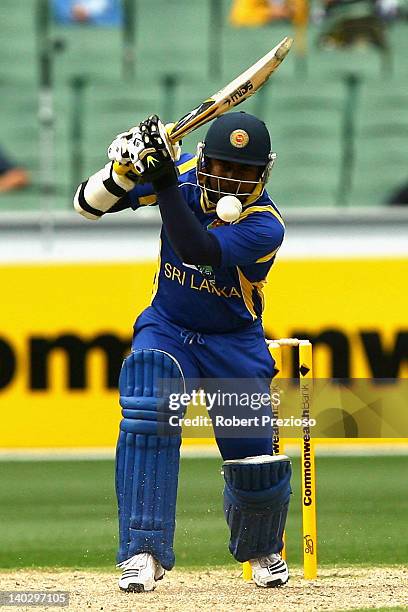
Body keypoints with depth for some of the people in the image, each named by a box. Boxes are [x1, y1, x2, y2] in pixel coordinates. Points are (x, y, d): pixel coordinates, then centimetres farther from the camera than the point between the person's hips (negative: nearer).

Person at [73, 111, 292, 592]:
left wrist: (165, 183, -47)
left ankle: (263, 549, 33)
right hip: (166, 330, 2)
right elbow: (89, 204, -13)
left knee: (255, 463, -2)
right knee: (148, 416, -27)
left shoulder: (266, 224, -24)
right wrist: (127, 165, -33)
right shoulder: (183, 175, -12)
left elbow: (198, 251, -41)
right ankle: (144, 552, -25)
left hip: (235, 344, -1)